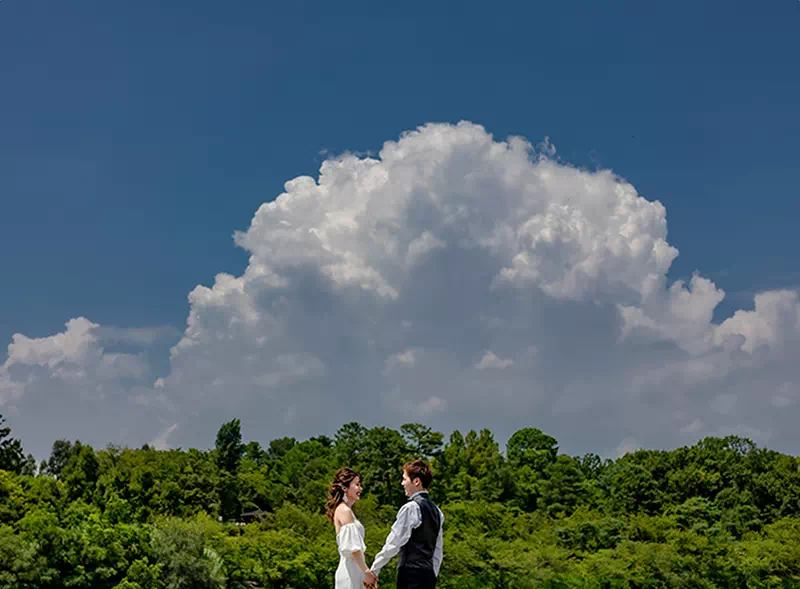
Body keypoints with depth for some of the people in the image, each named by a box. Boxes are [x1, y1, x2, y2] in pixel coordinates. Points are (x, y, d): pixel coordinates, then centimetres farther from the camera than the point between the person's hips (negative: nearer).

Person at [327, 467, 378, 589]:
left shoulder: (345, 510, 16)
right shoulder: (344, 511, -12)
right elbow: (352, 548, -19)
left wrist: (366, 571, 15)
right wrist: (366, 572, -14)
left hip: (354, 571, 9)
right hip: (350, 572, -9)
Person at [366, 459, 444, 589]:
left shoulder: (410, 508, -12)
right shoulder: (436, 511, 14)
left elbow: (393, 544, -12)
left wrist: (374, 570, -6)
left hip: (411, 574, -8)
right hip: (428, 574, 9)